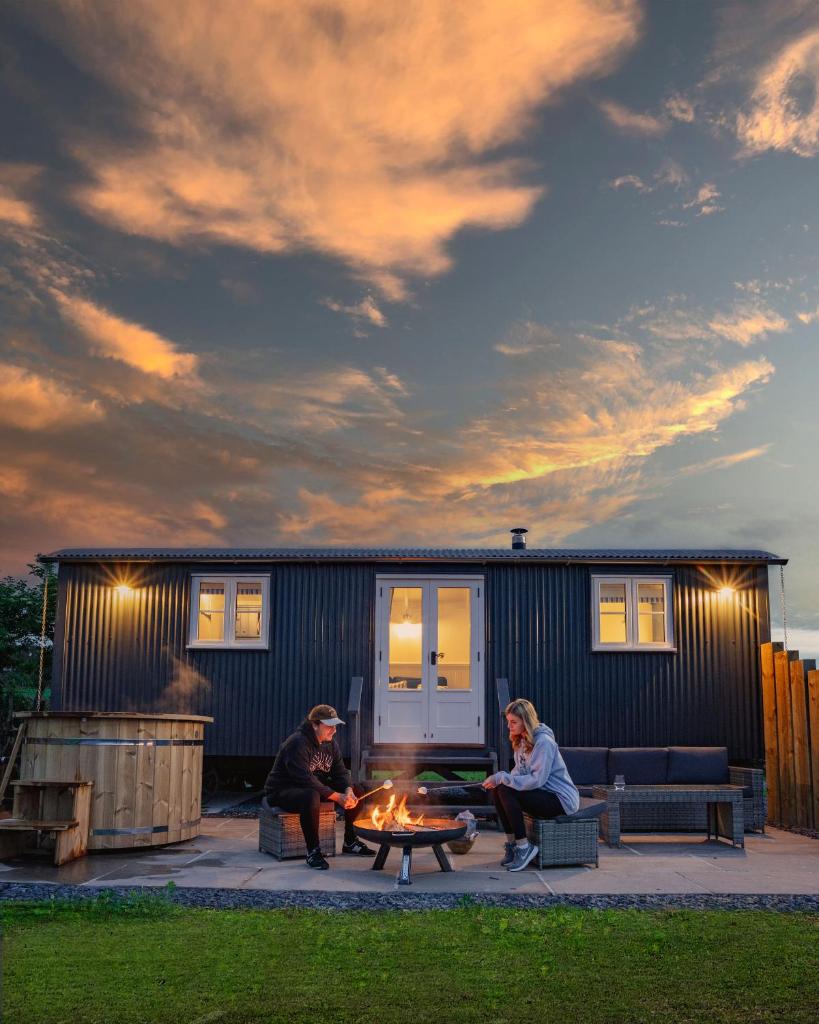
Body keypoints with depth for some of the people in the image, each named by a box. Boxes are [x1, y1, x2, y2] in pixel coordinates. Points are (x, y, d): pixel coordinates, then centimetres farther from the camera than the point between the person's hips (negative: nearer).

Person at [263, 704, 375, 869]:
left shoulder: (330, 743, 3)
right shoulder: (297, 744, -25)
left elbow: (340, 772, 2)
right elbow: (306, 780, -32)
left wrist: (348, 791, -21)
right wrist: (338, 797, -33)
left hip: (317, 787, 9)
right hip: (282, 792, -9)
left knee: (357, 791, -1)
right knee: (311, 797, -42)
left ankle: (350, 842, 11)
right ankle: (313, 852, -27)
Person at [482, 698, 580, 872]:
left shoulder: (543, 742, -19)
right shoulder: (521, 741, 9)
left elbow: (537, 779, -26)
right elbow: (520, 772, 8)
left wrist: (502, 778, -26)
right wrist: (498, 780, -12)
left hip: (562, 800, -9)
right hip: (543, 795, 9)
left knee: (506, 791, -24)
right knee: (496, 790, -9)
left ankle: (524, 847, -16)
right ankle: (511, 844, -2)